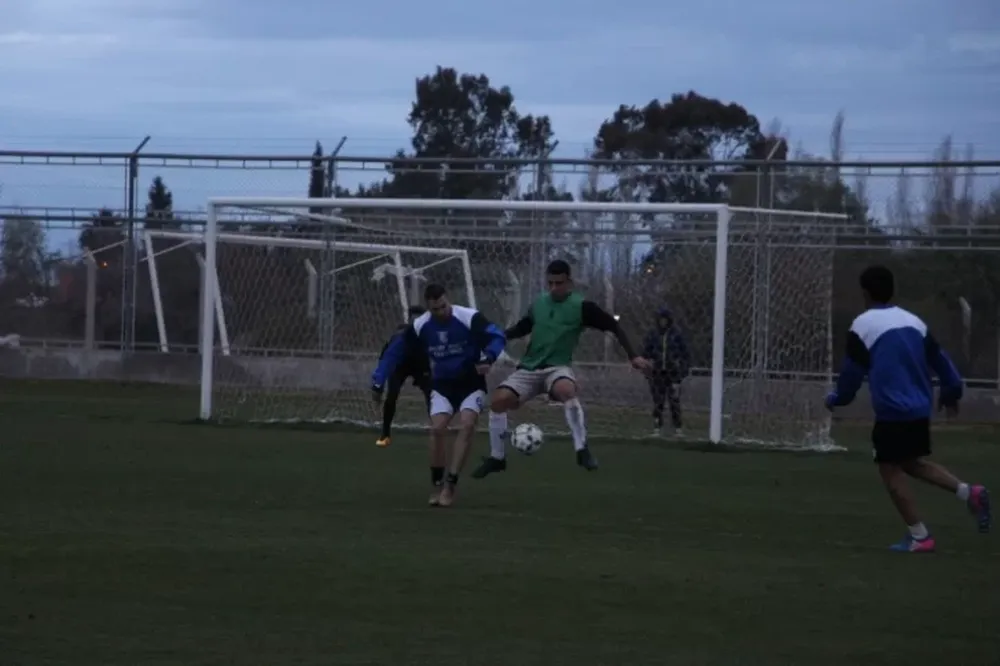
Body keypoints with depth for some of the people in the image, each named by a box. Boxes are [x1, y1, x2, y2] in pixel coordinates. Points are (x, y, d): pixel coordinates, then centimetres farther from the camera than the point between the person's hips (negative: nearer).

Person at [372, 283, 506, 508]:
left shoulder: (469, 318, -22)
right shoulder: (420, 326, -11)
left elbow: (497, 337, -24)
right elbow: (395, 352, -1)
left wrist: (489, 357, -44)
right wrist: (379, 381, -4)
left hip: (471, 382, -2)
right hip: (442, 384, 2)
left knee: (467, 426, -24)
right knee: (438, 428, -18)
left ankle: (450, 484, -18)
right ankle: (437, 484, 0)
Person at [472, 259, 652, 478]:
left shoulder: (581, 307, -6)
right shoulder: (539, 304, 8)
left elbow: (613, 327, -3)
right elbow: (522, 328, 23)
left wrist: (633, 356, -10)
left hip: (557, 367, -4)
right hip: (529, 368, 4)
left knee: (566, 390, -40)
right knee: (498, 400, -16)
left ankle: (582, 450, -32)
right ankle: (497, 458, 4)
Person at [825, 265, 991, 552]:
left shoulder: (863, 325, -8)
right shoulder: (913, 321, 10)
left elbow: (853, 371, -6)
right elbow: (939, 359, 13)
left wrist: (837, 399, 11)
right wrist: (952, 391, 27)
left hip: (892, 412, -7)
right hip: (920, 409, 7)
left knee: (891, 470, 3)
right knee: (913, 463, 21)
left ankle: (919, 537, -1)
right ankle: (967, 491, 2)